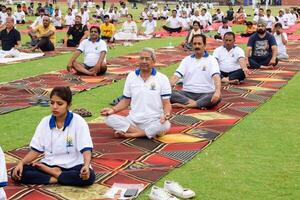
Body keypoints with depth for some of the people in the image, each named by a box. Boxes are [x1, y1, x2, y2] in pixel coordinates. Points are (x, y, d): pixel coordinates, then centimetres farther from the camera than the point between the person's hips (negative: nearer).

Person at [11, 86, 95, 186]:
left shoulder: (78, 121, -10)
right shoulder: (45, 122, 2)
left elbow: (86, 149, -17)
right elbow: (35, 150, 6)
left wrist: (86, 166, -38)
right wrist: (21, 163, -13)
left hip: (72, 166, -3)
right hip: (50, 165, 3)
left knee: (89, 176, -36)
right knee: (16, 173, -19)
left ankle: (55, 174, -15)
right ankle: (58, 177, -20)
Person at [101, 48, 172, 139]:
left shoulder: (162, 78, 0)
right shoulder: (131, 76, 8)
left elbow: (166, 103, 0)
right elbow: (126, 101, 13)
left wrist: (166, 114, -23)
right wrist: (113, 109, -5)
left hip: (154, 121, -2)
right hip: (133, 120, 3)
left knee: (165, 125, -35)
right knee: (110, 119, -22)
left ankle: (129, 134, -20)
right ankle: (149, 133, -21)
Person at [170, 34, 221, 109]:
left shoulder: (211, 60, 1)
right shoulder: (186, 60, 12)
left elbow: (216, 77, -14)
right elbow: (176, 76, 3)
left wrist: (217, 91, -35)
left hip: (205, 94, -2)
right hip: (187, 93, 2)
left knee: (217, 97, -36)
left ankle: (185, 105, -33)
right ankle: (196, 104, -29)